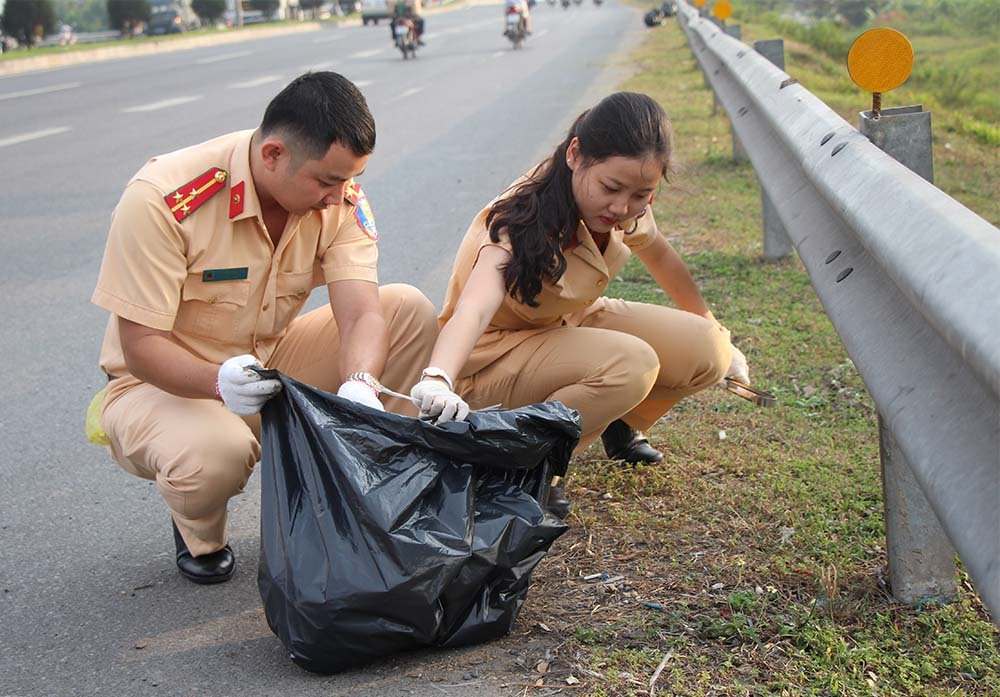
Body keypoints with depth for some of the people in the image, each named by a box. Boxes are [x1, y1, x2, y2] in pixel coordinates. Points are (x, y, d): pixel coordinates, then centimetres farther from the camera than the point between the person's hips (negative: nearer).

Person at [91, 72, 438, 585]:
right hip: (162, 384, -4)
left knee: (409, 310, -14)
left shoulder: (339, 198, -13)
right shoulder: (161, 200, -27)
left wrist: (359, 385, -46)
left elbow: (361, 314, -23)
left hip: (270, 367, 5)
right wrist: (219, 382, -46)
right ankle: (199, 534, -1)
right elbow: (140, 345, -26)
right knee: (214, 453, -40)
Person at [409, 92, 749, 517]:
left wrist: (711, 330, 22)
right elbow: (473, 308, -50)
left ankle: (619, 422, 17)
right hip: (494, 354, -7)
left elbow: (657, 254, 11)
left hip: (568, 324, 7)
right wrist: (437, 379, -70)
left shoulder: (627, 210, -13)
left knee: (707, 351, -11)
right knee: (629, 364, -34)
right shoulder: (523, 224, -33)